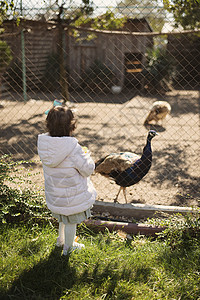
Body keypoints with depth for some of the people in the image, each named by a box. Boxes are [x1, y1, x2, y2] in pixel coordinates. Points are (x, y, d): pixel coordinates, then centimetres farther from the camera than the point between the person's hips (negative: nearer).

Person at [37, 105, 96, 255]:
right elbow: (88, 170, -20)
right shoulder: (73, 148, -32)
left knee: (63, 218, 33)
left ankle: (61, 239, 56)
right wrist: (86, 154, -3)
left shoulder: (44, 144, -15)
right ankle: (68, 247, 44)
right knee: (71, 222, 21)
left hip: (54, 195, 6)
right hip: (73, 196, -5)